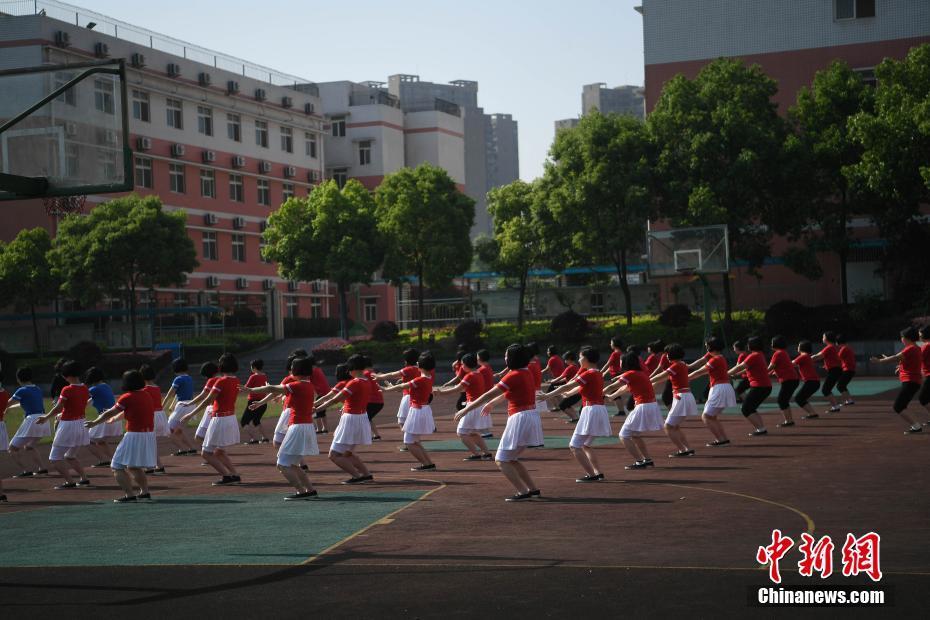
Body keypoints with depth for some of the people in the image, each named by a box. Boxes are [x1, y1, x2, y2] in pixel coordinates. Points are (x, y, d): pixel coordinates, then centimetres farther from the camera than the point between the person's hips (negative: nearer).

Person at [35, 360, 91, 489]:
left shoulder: (67, 390, -18)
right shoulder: (85, 389, 3)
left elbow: (58, 409, -15)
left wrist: (45, 418, 1)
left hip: (68, 425, -8)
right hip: (81, 424, 8)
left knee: (55, 458, 1)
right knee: (71, 456, 26)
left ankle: (69, 482, -8)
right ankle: (84, 478, 19)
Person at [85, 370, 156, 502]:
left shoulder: (127, 398, -10)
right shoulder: (147, 396, 12)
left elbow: (109, 413, -1)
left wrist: (94, 423, 13)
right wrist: (116, 418, 43)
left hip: (134, 435, -8)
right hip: (149, 435, 8)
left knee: (117, 467, -2)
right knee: (135, 467, 27)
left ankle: (129, 495, -14)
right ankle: (145, 492, 24)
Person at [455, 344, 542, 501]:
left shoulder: (514, 376, -14)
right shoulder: (527, 373, 12)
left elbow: (489, 395, -14)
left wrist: (466, 409, -10)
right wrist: (489, 404, 39)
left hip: (520, 419, -9)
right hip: (531, 417, 9)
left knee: (501, 461, -1)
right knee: (511, 459, 20)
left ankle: (523, 492, -11)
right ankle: (533, 489, 16)